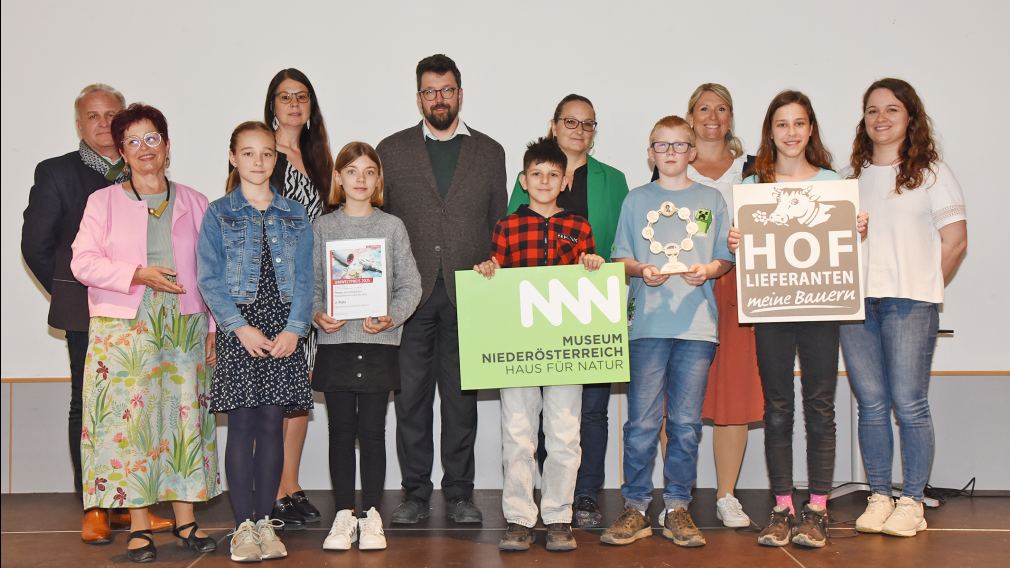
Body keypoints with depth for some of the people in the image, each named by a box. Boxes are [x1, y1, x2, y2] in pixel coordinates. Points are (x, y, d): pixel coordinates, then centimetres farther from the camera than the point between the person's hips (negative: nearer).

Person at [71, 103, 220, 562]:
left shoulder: (193, 203, 12)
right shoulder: (103, 202, 8)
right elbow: (83, 262, -1)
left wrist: (213, 327, 4)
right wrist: (138, 274, -15)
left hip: (184, 327, 2)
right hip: (123, 329, -1)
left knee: (185, 416, 1)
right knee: (130, 417, -4)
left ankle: (186, 520, 9)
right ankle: (138, 527, 3)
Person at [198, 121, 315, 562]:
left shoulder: (295, 215, 10)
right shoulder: (218, 214, 4)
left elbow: (304, 277, 5)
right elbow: (210, 278, -2)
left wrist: (294, 327, -9)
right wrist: (240, 326, -13)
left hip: (284, 330, 2)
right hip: (239, 330, -2)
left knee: (272, 425, 4)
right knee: (242, 426, -2)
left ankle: (266, 521, 12)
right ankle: (244, 525, 5)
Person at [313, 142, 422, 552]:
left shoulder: (392, 227, 5)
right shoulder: (322, 227, 7)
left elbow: (410, 284, 2)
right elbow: (310, 283, 6)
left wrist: (392, 317, -15)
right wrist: (317, 314, -13)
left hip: (379, 342, -1)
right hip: (335, 341, 1)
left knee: (372, 430, 2)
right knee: (341, 431, 5)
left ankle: (371, 515, 12)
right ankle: (344, 515, 14)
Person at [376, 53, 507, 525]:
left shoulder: (489, 152, 11)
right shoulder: (392, 150, 9)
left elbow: (500, 225, 11)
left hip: (467, 294, 0)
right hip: (411, 295, 0)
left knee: (462, 398, 5)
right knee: (411, 397, 3)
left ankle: (459, 494, 15)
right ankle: (415, 494, 13)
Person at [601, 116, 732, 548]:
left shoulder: (711, 200, 13)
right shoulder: (636, 200, 12)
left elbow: (726, 257, 12)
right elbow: (620, 257, 11)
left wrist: (707, 271, -9)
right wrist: (641, 270, -8)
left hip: (697, 323, 1)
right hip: (647, 322, 0)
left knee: (686, 423, 3)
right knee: (641, 421, -3)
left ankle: (678, 508, 14)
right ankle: (635, 508, 8)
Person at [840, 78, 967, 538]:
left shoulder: (931, 172, 5)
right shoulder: (849, 176, 15)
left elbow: (955, 240, 1)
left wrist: (926, 289, 0)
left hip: (908, 303, -4)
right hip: (855, 302, 4)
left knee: (909, 403, -5)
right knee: (871, 405, 5)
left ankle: (912, 502, 4)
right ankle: (879, 499, 13)